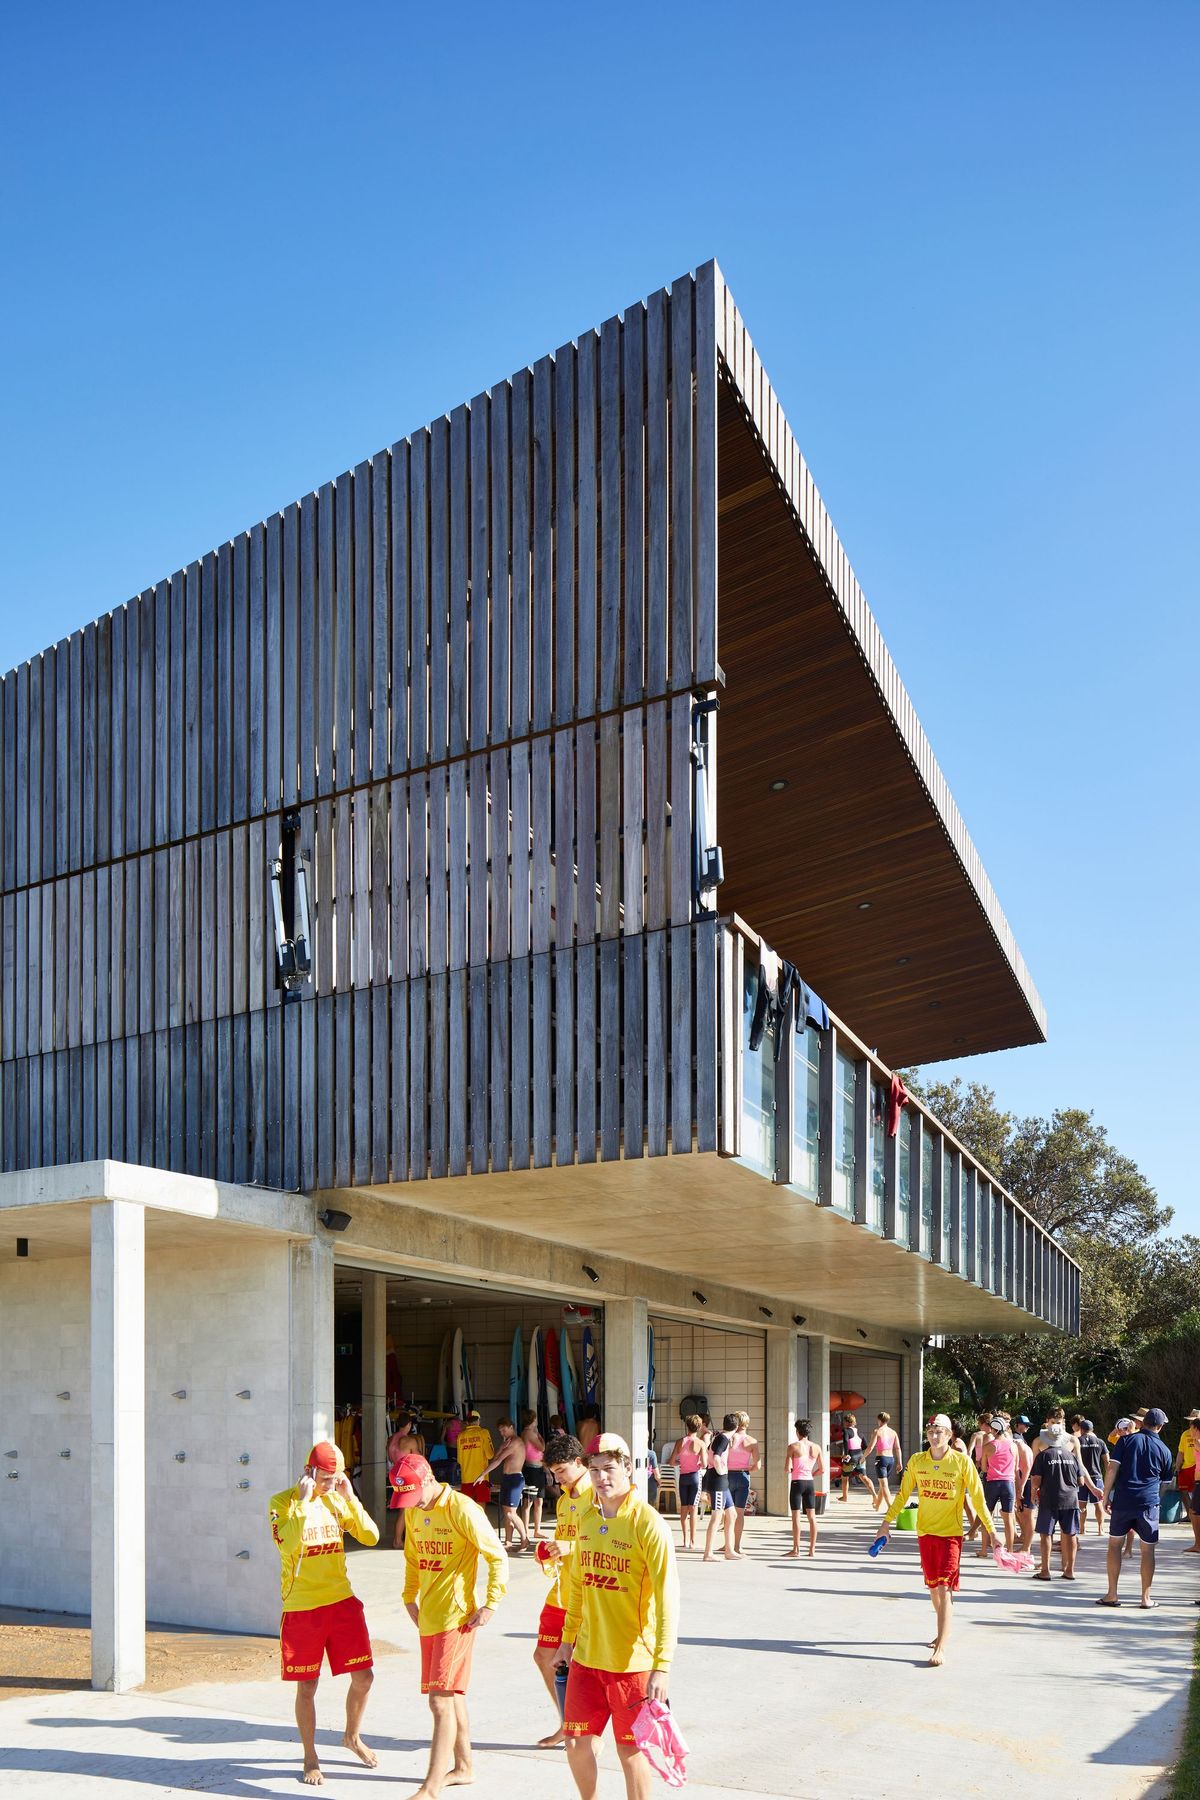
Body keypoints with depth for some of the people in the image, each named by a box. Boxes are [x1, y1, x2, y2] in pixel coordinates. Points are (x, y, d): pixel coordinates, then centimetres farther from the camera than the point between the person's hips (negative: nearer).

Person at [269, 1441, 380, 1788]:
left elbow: (371, 1536, -3)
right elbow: (287, 1544, -26)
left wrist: (349, 1496, -10)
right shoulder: (282, 1502, -9)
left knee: (363, 1677, 5)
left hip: (342, 1603, 4)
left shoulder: (337, 1499, 5)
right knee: (307, 1687, 4)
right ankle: (310, 1758, 23)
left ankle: (352, 1737, 31)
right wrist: (303, 1501, -25)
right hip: (301, 1608, -4)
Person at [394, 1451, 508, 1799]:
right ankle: (463, 1767, 31)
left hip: (456, 1617, -8)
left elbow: (497, 1558, -13)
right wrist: (410, 1597, 14)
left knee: (441, 1700, -10)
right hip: (428, 1616, 8)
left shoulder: (462, 1509, -15)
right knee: (450, 1697, 18)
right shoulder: (414, 1511, 9)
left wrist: (490, 1605, -15)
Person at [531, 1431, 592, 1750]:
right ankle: (567, 1725, 27)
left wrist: (570, 1547, -28)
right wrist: (550, 1554, 5)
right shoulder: (563, 1499, 15)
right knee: (544, 1657, 12)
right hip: (560, 1592, 9)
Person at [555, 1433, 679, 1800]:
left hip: (632, 1659, -6)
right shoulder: (587, 1518, 6)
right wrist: (568, 1638, 21)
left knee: (630, 1750, 3)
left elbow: (667, 1599, -18)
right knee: (577, 1743, 9)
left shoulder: (647, 1524, -15)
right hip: (587, 1656, 6)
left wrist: (662, 1667, -23)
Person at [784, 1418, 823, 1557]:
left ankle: (796, 1549, 1)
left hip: (797, 1482, -4)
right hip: (810, 1483, 4)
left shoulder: (793, 1447, -9)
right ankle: (812, 1549, 10)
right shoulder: (816, 1448, 3)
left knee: (796, 1516, 0)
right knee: (812, 1517, 9)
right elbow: (822, 1470, 6)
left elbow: (788, 1468, -11)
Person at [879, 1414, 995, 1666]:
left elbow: (977, 1498, -5)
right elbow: (903, 1494, 11)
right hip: (925, 1532, 4)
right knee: (933, 1587, 14)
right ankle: (944, 1632, 34)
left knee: (944, 1588, -11)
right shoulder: (917, 1461, 1)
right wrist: (887, 1522, 10)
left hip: (951, 1533, -4)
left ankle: (941, 1648, -12)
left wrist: (991, 1530, -5)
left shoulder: (962, 1461, -9)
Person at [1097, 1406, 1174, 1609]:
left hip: (1122, 1501, 0)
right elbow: (1165, 1482, 14)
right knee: (1148, 1549, 8)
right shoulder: (1164, 1451, 6)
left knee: (1114, 1543, 11)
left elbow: (1112, 1469, -5)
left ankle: (1112, 1594, 9)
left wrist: (1106, 1496, 1)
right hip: (1148, 1503, 0)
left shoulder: (1126, 1440, 2)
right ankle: (1146, 1597, 10)